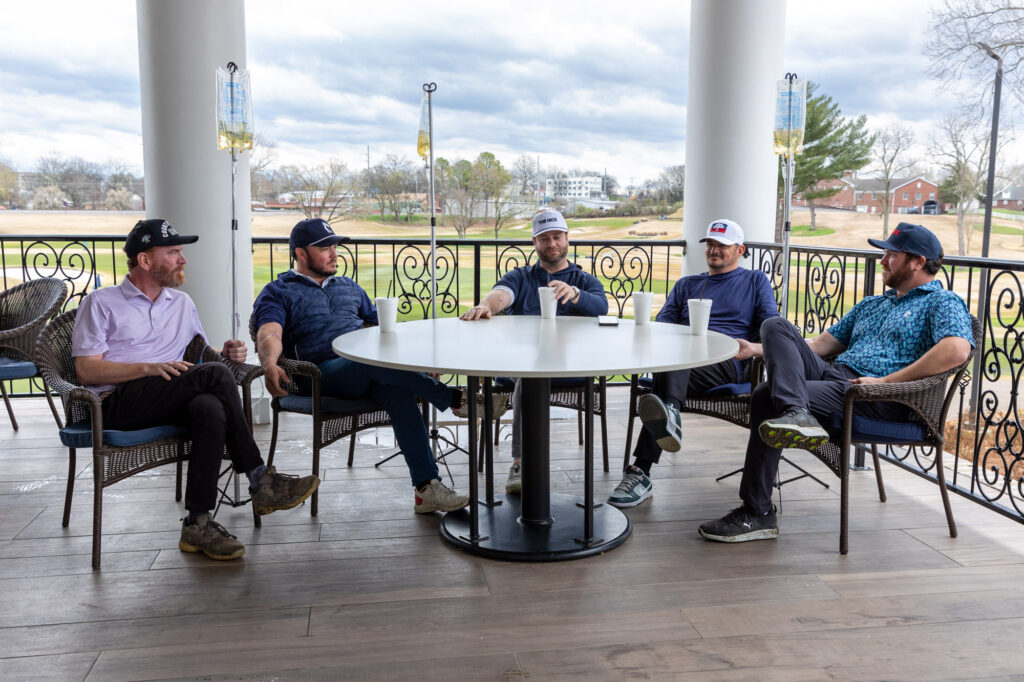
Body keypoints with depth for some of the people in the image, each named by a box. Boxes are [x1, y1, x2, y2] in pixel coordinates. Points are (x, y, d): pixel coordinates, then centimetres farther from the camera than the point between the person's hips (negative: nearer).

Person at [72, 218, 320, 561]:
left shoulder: (182, 303, 25)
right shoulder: (101, 303, 8)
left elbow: (200, 354, 30)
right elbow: (87, 370, -2)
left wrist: (225, 352, 5)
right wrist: (148, 368, -17)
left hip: (171, 403, 5)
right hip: (115, 404, -4)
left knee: (211, 409, -35)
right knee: (216, 375, -29)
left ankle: (198, 524, -34)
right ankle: (260, 480, -23)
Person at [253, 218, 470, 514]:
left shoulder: (349, 287, 30)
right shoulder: (279, 293, 13)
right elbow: (269, 334, -6)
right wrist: (270, 364, -30)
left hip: (370, 372, 4)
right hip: (324, 374, -4)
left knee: (398, 392, -31)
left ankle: (426, 488, -34)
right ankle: (451, 398, -24)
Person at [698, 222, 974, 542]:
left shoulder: (943, 303, 6)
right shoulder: (870, 305, 31)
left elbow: (957, 350, -16)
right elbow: (822, 343, 27)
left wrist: (887, 380, -18)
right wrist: (757, 350, 15)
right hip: (831, 373, 8)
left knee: (767, 397, -25)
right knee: (775, 325, -13)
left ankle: (757, 514, -19)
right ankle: (795, 413, -36)